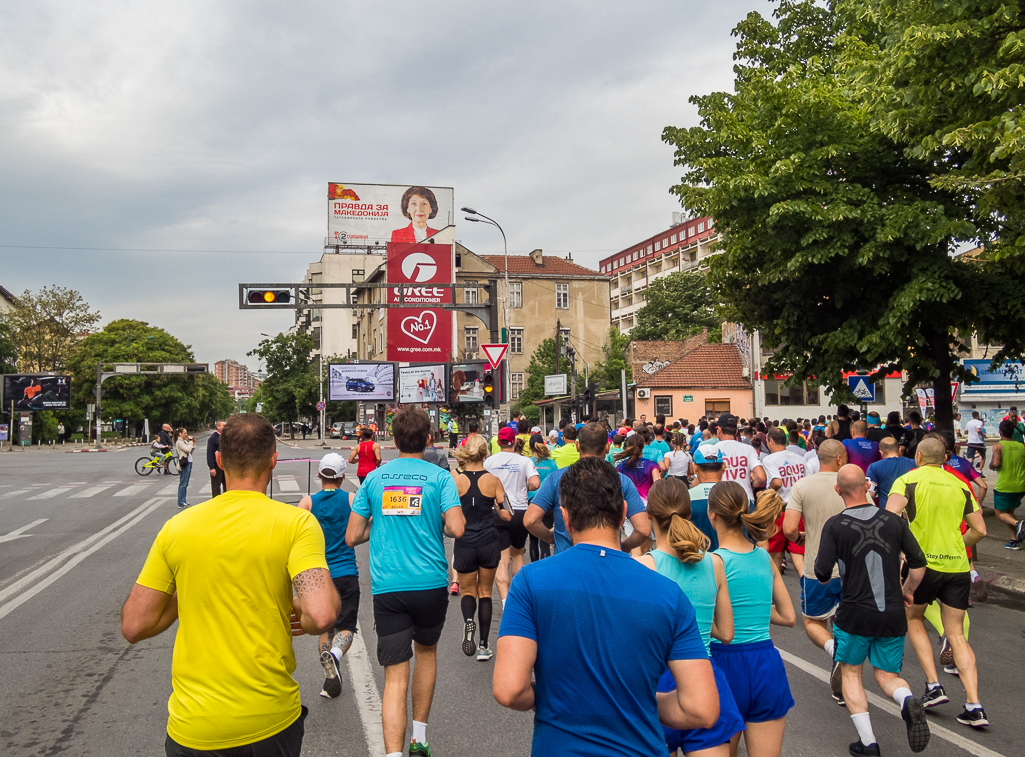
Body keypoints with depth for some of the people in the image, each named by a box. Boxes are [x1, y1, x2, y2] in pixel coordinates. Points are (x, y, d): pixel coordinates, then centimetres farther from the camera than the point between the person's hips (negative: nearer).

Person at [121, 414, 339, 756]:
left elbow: (133, 627, -1)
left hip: (192, 728, 1)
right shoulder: (296, 523, -12)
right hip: (270, 721, -1)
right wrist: (304, 618, -2)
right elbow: (322, 615, -24)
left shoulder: (177, 526, -3)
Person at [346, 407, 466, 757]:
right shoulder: (439, 477, -2)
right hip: (430, 584, 0)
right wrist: (437, 525, 8)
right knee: (426, 650, 25)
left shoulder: (374, 478, 4)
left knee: (395, 675, 1)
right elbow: (457, 528, -14)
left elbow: (352, 536, 5)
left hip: (386, 587, 0)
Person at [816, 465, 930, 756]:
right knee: (887, 675, 18)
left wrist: (831, 582, 11)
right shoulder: (894, 521, 0)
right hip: (893, 615, 3)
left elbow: (823, 573, -13)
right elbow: (919, 563, 4)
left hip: (854, 615, -3)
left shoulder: (835, 525, -10)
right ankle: (908, 702, -14)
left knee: (851, 673, 17)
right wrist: (907, 591, 22)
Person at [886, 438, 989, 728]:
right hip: (958, 566, 4)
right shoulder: (960, 485, 8)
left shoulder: (909, 480, -5)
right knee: (956, 635, 10)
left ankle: (933, 686, 10)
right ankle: (974, 706, 1)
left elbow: (890, 514, -22)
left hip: (923, 563, -3)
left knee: (913, 618, 20)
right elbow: (979, 530, 7)